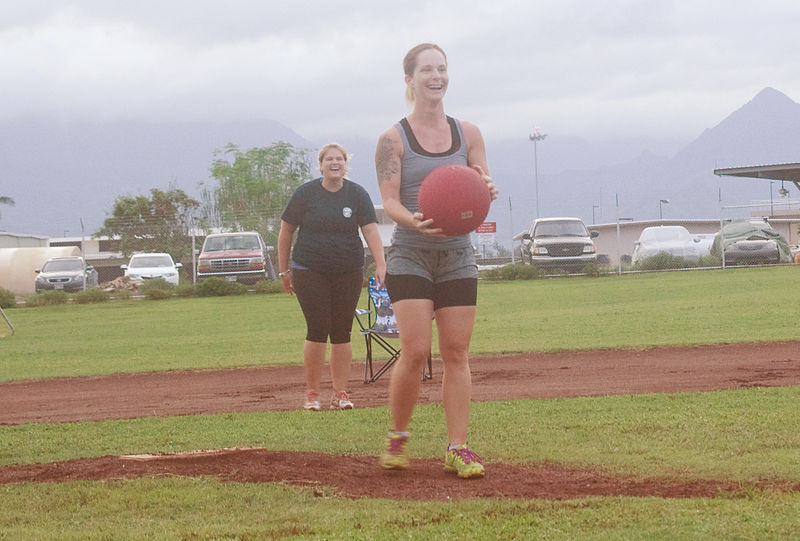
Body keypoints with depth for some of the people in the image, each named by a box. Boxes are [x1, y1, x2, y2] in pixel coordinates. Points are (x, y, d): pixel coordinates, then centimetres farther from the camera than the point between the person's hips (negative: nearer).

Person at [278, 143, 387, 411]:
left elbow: (371, 230, -6)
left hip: (348, 272, 2)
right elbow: (286, 232, 7)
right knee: (318, 329, -7)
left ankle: (340, 393, 8)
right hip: (309, 271, -2)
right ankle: (311, 393, 2)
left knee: (342, 331, 1)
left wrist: (380, 264, -20)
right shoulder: (305, 193, 0)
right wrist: (284, 270, 7)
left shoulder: (357, 194, 2)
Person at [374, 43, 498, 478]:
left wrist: (486, 191, -18)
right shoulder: (394, 139, -2)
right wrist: (415, 222, -29)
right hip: (410, 256, -3)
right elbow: (389, 201, -8)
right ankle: (397, 437, 8)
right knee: (415, 352, -12)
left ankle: (457, 449, 2)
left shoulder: (468, 134, 8)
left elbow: (483, 189, 7)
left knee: (456, 353, -1)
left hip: (457, 256, 3)